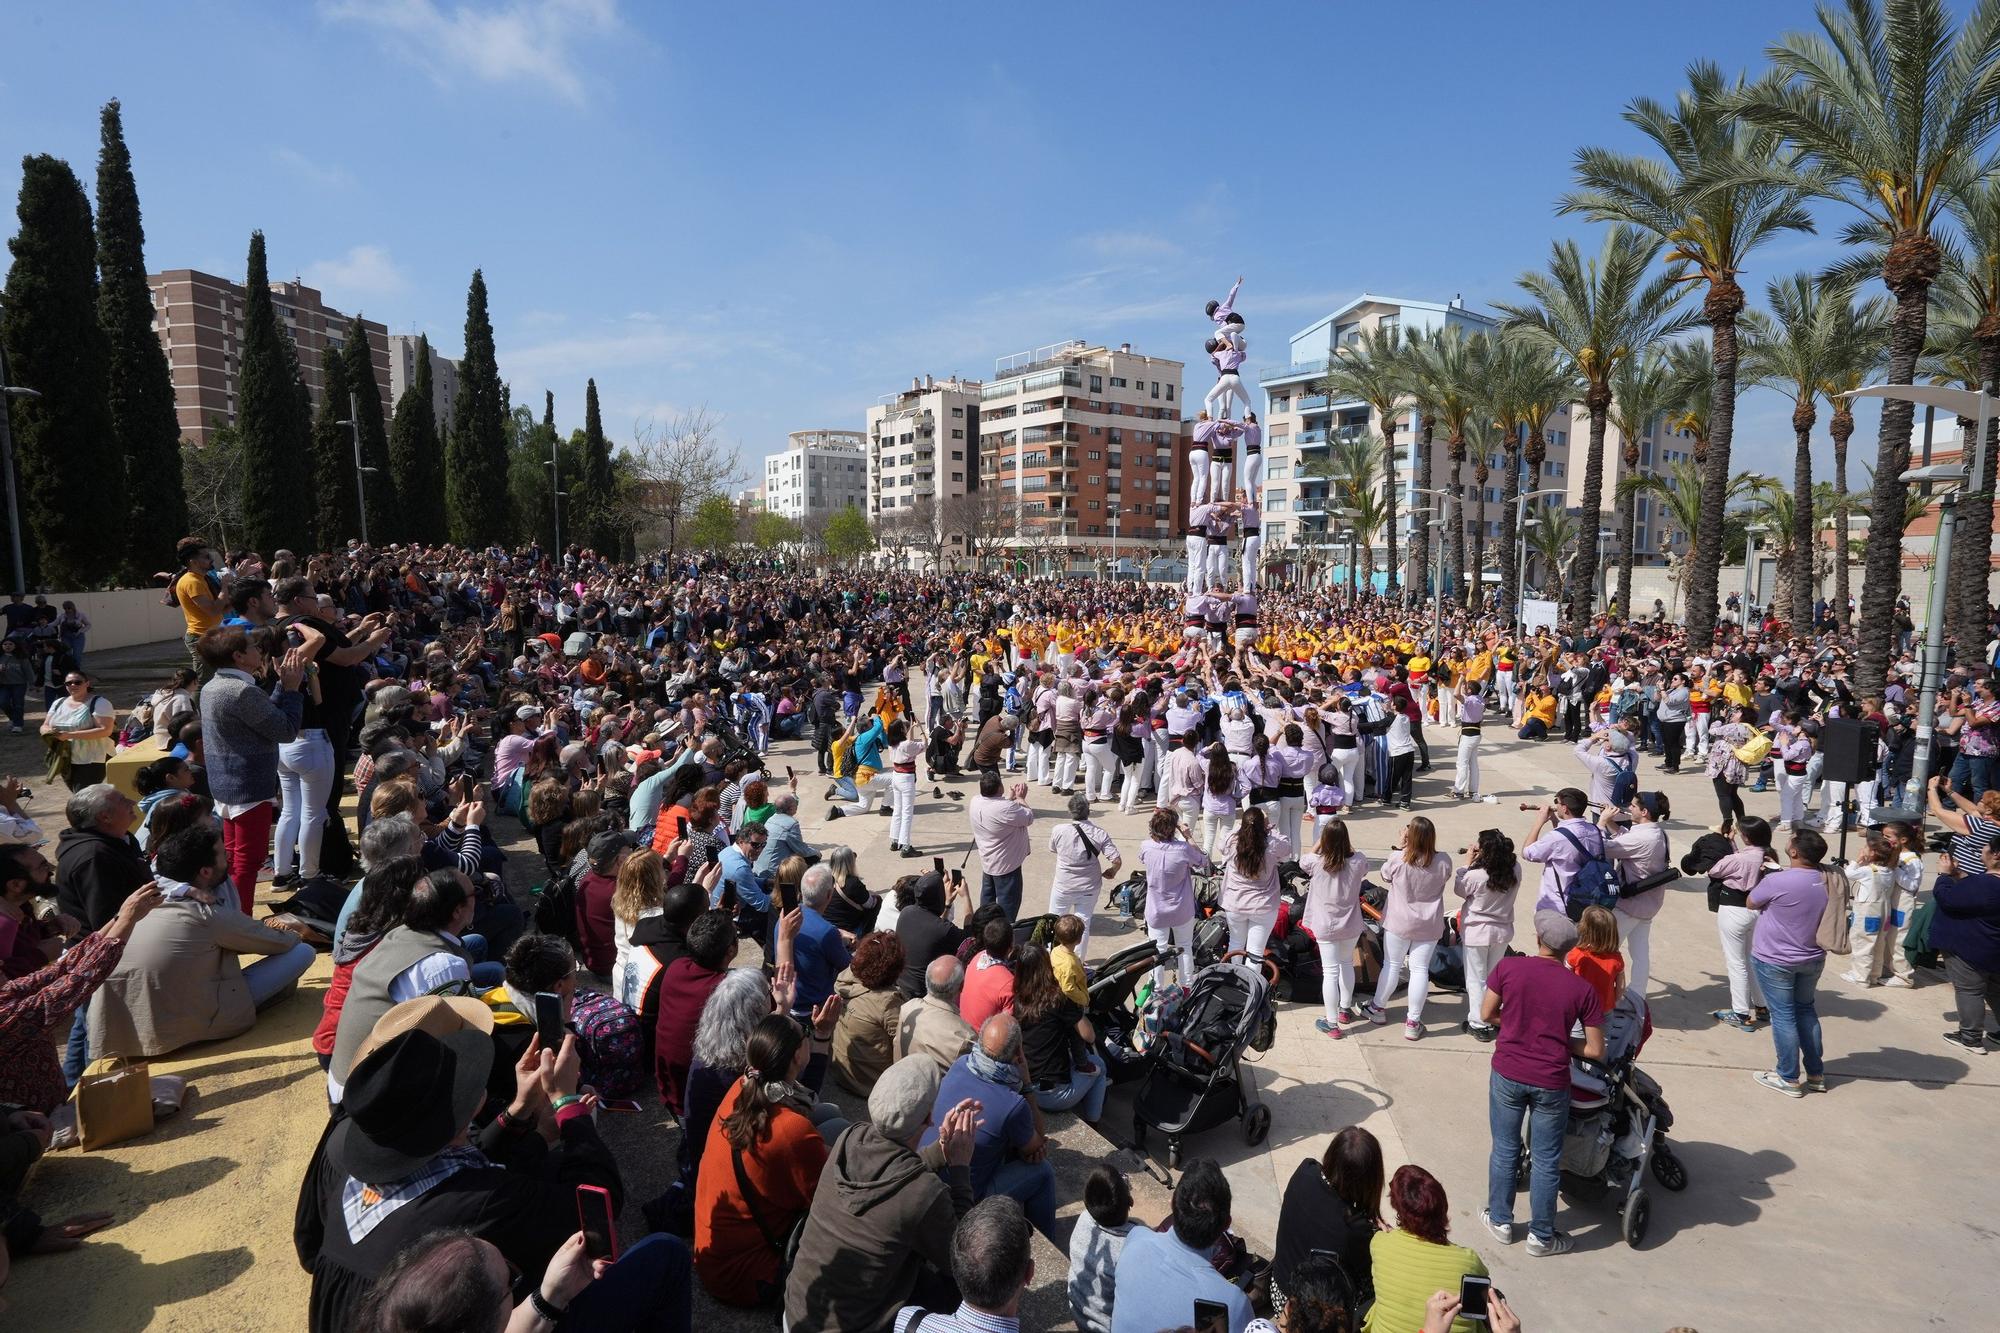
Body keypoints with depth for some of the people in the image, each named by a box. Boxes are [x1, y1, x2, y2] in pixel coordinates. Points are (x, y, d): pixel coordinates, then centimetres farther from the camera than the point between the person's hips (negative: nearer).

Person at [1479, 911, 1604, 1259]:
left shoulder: (1508, 967, -10)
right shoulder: (1582, 989, -9)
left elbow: (1487, 1015, -1)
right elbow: (1595, 1050, -6)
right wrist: (1562, 1041, 10)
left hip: (1507, 1074, 1)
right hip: (1551, 1083, 0)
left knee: (1504, 1150, 17)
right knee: (1546, 1161, 14)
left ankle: (1500, 1221, 31)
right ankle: (1541, 1236, 27)